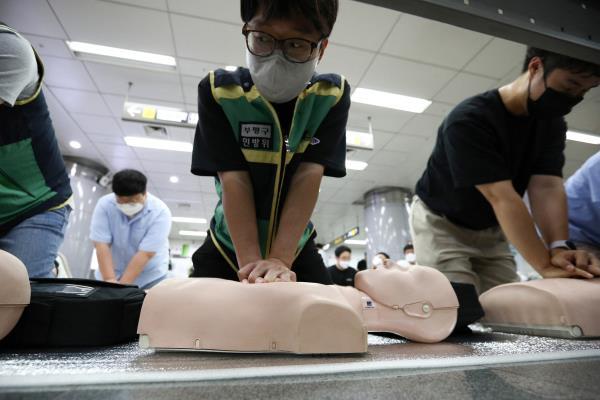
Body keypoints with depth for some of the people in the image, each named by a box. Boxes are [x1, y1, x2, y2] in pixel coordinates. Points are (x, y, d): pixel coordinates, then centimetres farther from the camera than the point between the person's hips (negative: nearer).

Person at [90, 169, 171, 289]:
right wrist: (109, 280, -26)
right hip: (111, 272, 3)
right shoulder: (104, 205, -15)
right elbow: (102, 245, -19)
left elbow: (145, 254, -25)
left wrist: (121, 286, -27)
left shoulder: (160, 212, -23)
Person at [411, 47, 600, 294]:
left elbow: (547, 185, -16)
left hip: (492, 231, 7)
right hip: (442, 224, -6)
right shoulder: (469, 120, -27)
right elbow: (500, 197, -33)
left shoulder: (552, 122, -3)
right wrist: (546, 266, -34)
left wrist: (559, 246, -31)